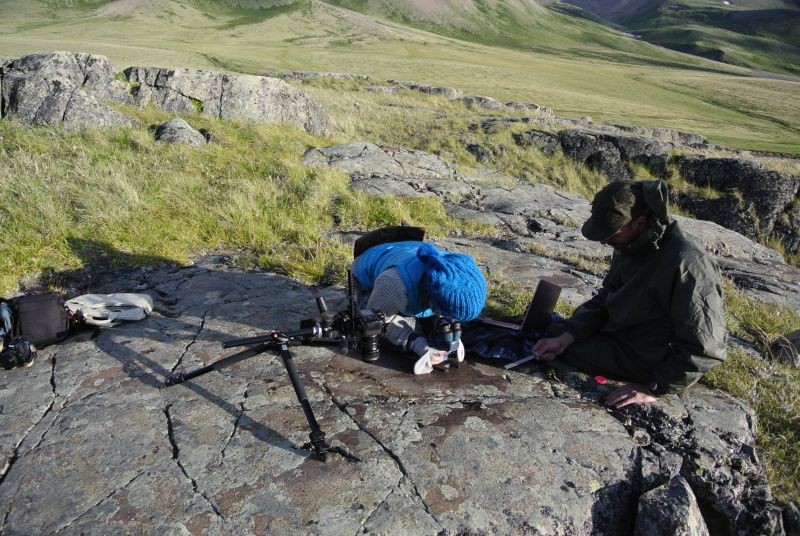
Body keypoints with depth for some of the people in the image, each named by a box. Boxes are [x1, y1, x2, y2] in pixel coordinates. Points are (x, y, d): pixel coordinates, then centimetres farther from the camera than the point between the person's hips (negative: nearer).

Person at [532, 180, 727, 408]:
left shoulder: (687, 266, -31)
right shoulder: (630, 246, -4)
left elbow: (705, 348, -29)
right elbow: (603, 301, 3)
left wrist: (654, 388, -26)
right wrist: (565, 337, -10)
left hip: (644, 361, -8)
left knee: (547, 334, -7)